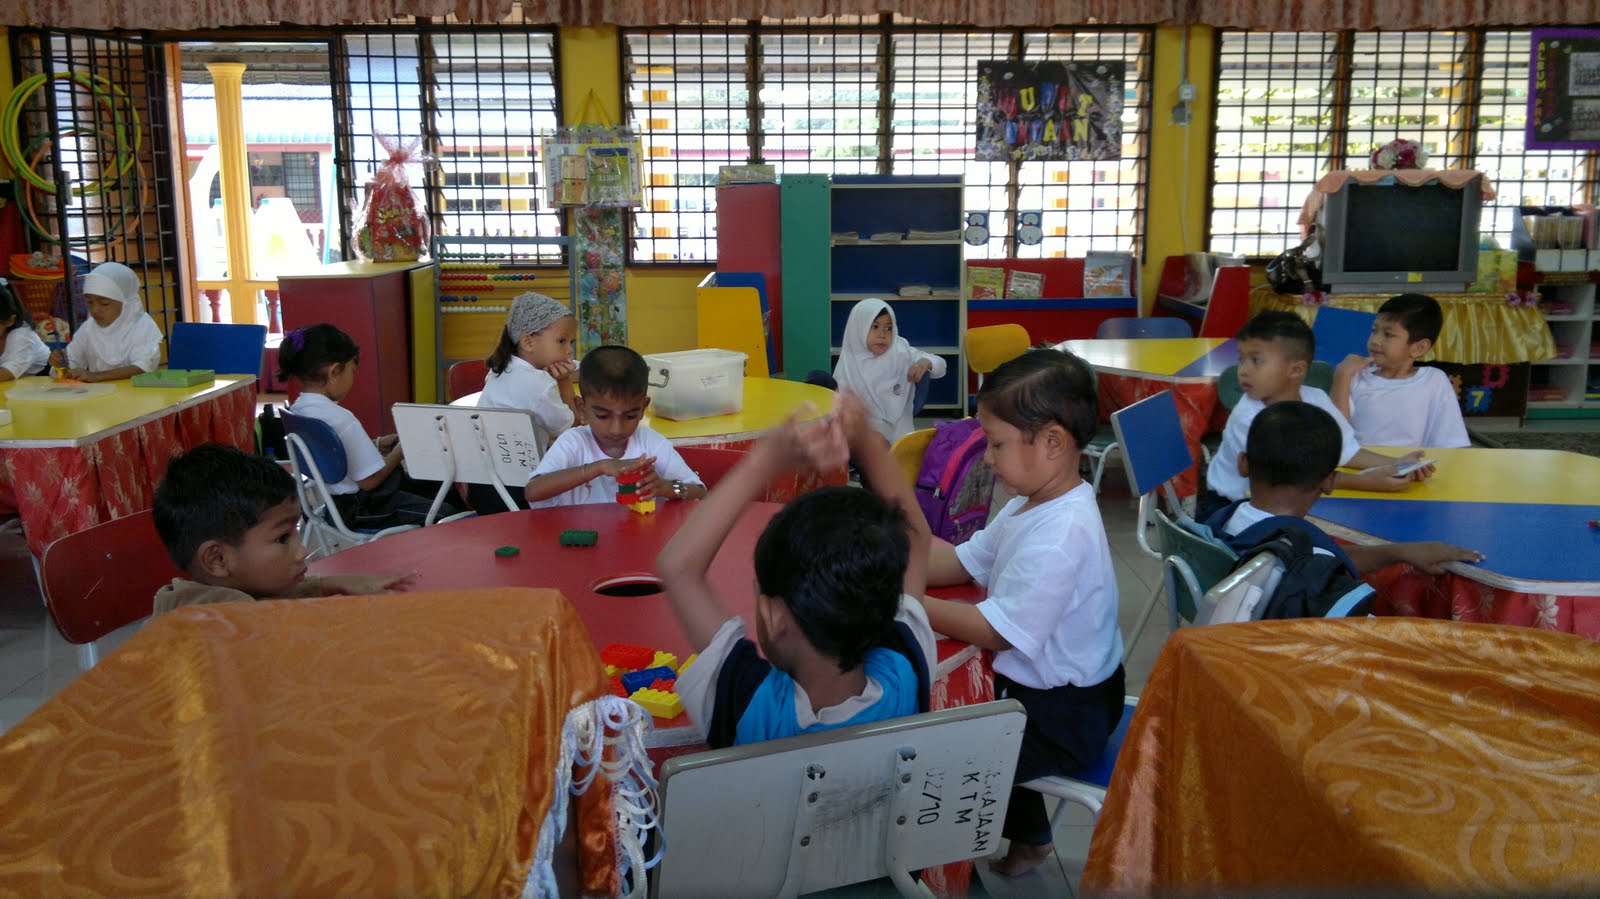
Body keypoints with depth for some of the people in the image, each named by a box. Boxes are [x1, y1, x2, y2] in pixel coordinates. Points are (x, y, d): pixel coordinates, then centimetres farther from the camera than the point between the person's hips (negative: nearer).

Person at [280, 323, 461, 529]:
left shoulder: (297, 409, 1)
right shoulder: (340, 419, -27)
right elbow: (370, 480, -22)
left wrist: (377, 444, 8)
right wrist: (400, 449, -7)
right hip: (355, 508, -10)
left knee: (431, 487, 20)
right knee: (447, 513, -6)